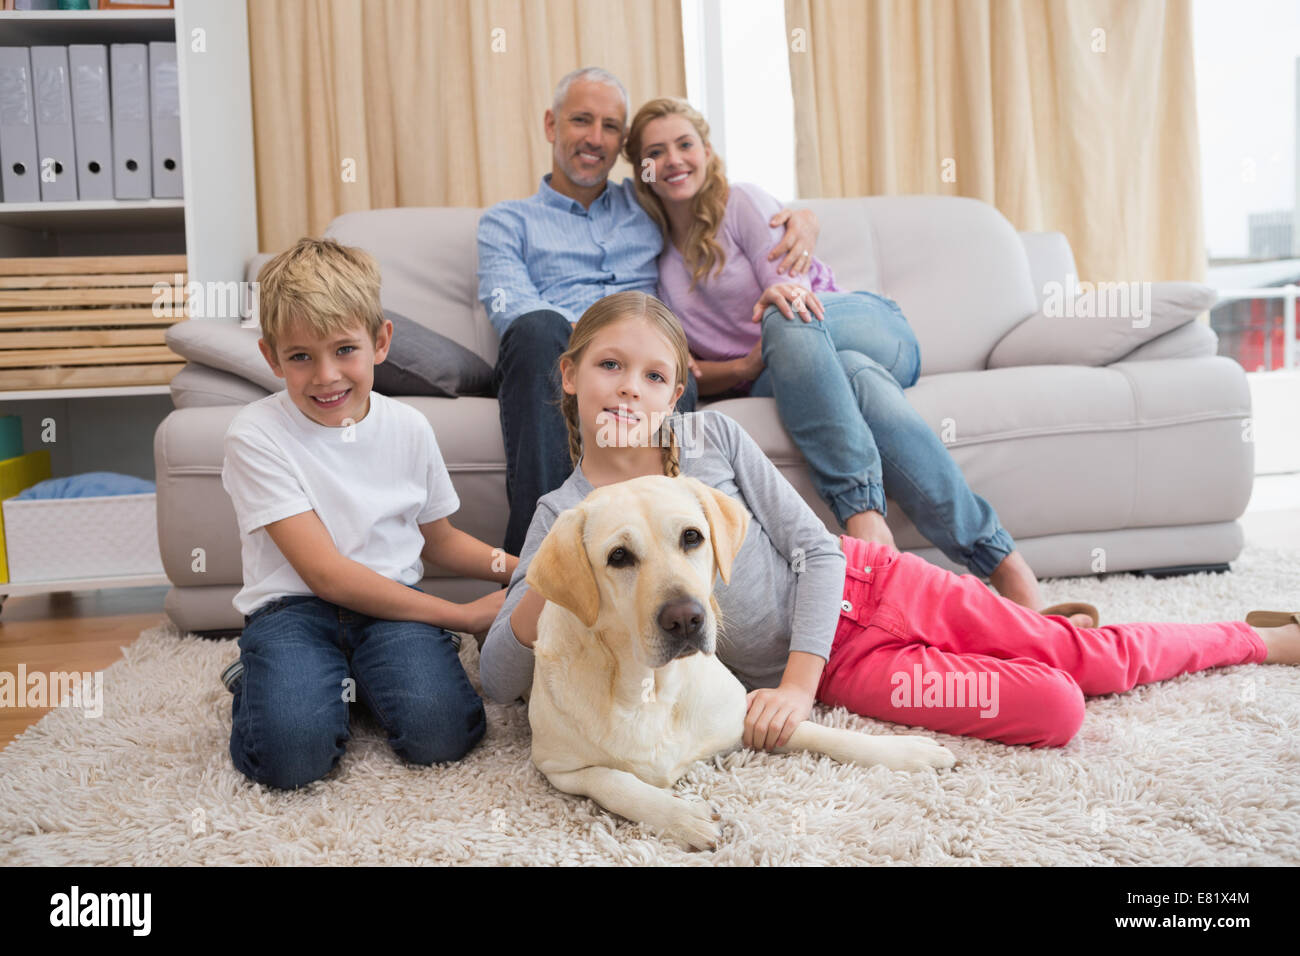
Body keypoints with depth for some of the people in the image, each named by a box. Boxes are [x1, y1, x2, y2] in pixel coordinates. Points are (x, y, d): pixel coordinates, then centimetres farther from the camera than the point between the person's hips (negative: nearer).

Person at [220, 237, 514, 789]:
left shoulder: (409, 428, 5)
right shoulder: (256, 436, -10)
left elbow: (439, 539, 19)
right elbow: (326, 573, -15)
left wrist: (521, 569, 0)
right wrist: (464, 615, -15)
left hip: (391, 601, 3)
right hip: (293, 606, -2)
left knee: (439, 734, -25)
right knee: (291, 754, -28)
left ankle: (360, 679, 7)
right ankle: (259, 679, 6)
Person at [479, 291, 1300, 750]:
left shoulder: (712, 435, -9)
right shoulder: (562, 517, -9)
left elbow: (816, 548, -7)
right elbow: (498, 679, -15)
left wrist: (796, 684, -17)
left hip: (857, 587, 1)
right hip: (841, 664, -1)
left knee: (1094, 657, 2)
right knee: (1056, 710, -10)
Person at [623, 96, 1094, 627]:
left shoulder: (741, 202, 5)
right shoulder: (655, 260, 13)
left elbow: (793, 288, -10)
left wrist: (783, 298, -36)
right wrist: (749, 367, -15)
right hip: (779, 378, 1)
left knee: (787, 319, -36)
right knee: (861, 381, -36)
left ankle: (862, 514, -48)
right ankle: (1006, 572, -47)